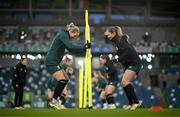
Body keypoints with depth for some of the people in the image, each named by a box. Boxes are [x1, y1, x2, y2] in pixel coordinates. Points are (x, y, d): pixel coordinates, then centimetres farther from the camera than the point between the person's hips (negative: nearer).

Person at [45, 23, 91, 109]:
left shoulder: (65, 37, 19)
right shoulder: (63, 35, -12)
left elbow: (72, 50, 23)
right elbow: (72, 47, -25)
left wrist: (84, 48, 12)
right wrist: (85, 47, -18)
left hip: (54, 63, 11)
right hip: (51, 62, -11)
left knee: (66, 79, 12)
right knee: (62, 79, -20)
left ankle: (55, 100, 12)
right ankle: (54, 101, -13)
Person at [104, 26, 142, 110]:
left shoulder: (120, 40, -15)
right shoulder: (117, 41, 12)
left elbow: (128, 50, -28)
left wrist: (118, 60, -26)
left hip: (134, 62, -10)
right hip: (129, 64, 10)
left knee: (125, 82, -20)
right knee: (124, 83, 9)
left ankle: (136, 102, -16)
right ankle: (131, 104, 15)